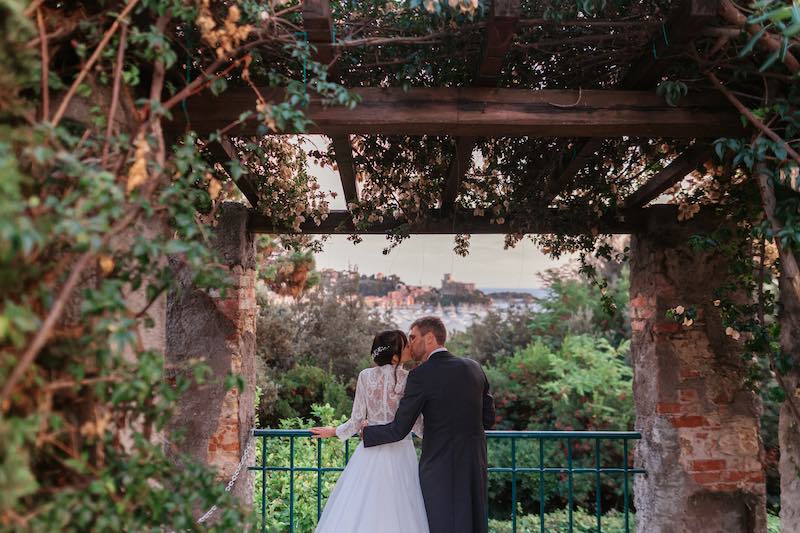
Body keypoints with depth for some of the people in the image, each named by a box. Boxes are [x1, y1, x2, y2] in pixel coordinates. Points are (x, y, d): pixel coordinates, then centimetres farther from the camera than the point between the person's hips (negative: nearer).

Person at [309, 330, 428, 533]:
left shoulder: (366, 376, -2)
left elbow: (357, 420, 0)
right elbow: (416, 424, -3)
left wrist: (333, 431, 18)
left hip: (370, 452, 2)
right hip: (400, 453, -2)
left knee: (359, 511, 8)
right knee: (398, 512, 5)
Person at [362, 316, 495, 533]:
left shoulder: (420, 375, -13)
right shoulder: (474, 367, 5)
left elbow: (399, 430, -12)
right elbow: (488, 418, 11)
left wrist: (366, 432, 5)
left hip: (441, 467, -6)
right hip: (475, 464, 6)